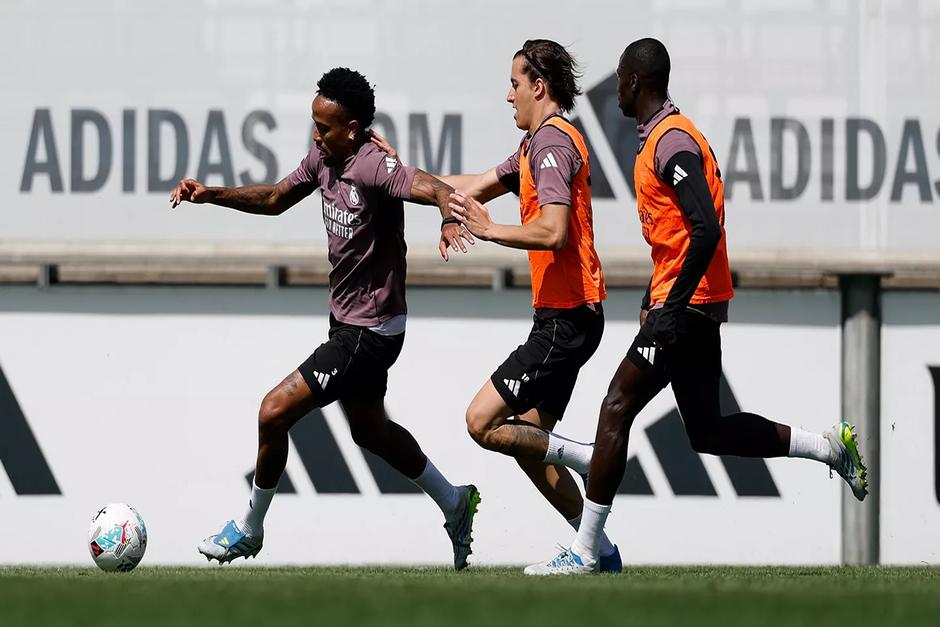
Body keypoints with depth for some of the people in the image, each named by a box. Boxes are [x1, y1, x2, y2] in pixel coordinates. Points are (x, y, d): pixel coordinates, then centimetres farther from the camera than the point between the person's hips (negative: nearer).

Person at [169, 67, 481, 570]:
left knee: (275, 412, -9)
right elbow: (275, 199, 15)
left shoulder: (373, 167, -26)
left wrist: (450, 220, -61)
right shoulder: (323, 158, 1)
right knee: (370, 431, 24)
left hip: (369, 333, -10)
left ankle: (249, 529, 9)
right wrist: (211, 194, 2)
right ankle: (454, 504, 39)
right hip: (347, 321, 10)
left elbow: (437, 189, -38)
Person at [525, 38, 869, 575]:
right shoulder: (664, 137, 16)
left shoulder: (671, 142, -16)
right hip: (698, 307, 10)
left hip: (685, 307, -10)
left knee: (617, 409, -10)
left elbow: (706, 229, -25)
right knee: (707, 433, 13)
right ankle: (831, 447, 16)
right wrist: (657, 294, 25)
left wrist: (672, 305, -24)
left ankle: (585, 552, -9)